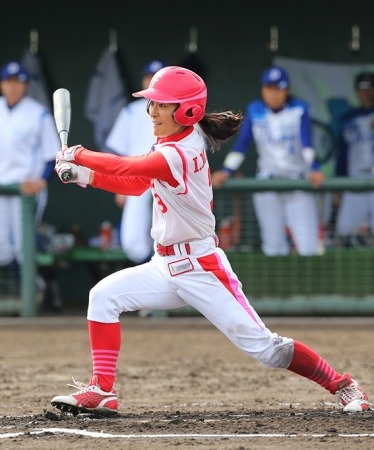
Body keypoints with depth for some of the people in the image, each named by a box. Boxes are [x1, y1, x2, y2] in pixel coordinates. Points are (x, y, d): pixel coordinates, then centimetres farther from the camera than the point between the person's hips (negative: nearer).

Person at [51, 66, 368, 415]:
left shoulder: (181, 154, -21)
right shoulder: (172, 146, 8)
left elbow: (126, 167, -23)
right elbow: (135, 185, 18)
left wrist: (77, 156, -8)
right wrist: (86, 175, 6)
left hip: (202, 268, -9)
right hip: (166, 267, 9)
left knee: (262, 346, -9)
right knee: (103, 296, -4)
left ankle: (343, 386, 5)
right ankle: (102, 392, -2)